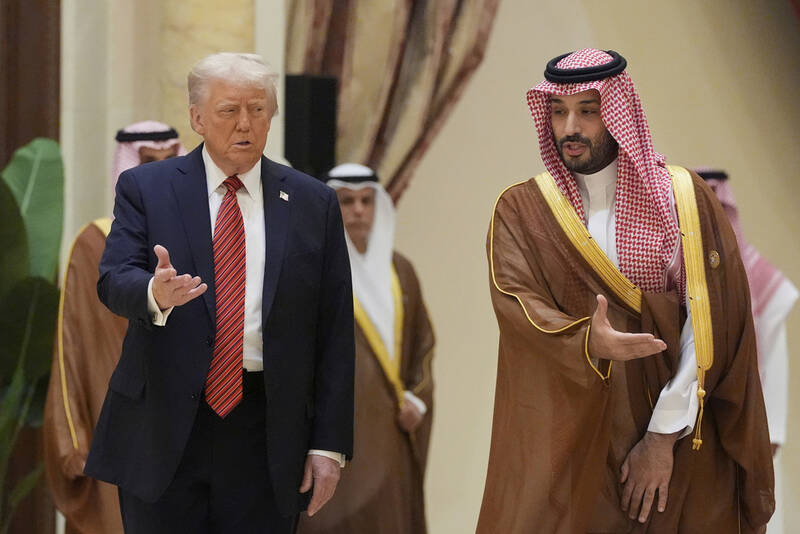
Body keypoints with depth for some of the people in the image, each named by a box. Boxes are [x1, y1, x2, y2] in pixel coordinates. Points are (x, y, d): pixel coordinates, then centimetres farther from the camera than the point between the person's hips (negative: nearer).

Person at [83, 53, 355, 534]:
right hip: (164, 428, -1)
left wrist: (329, 444, 0)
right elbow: (114, 281, -9)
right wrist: (155, 293, -33)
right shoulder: (145, 188, 4)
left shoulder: (314, 203, 6)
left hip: (267, 437, 1)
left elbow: (335, 331, 5)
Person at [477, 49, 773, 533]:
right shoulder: (520, 210, 2)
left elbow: (709, 324, -7)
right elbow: (515, 301, -14)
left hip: (676, 442, 0)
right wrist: (589, 343, -33)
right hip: (561, 441, 0)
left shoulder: (685, 198, 0)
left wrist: (664, 436, -14)